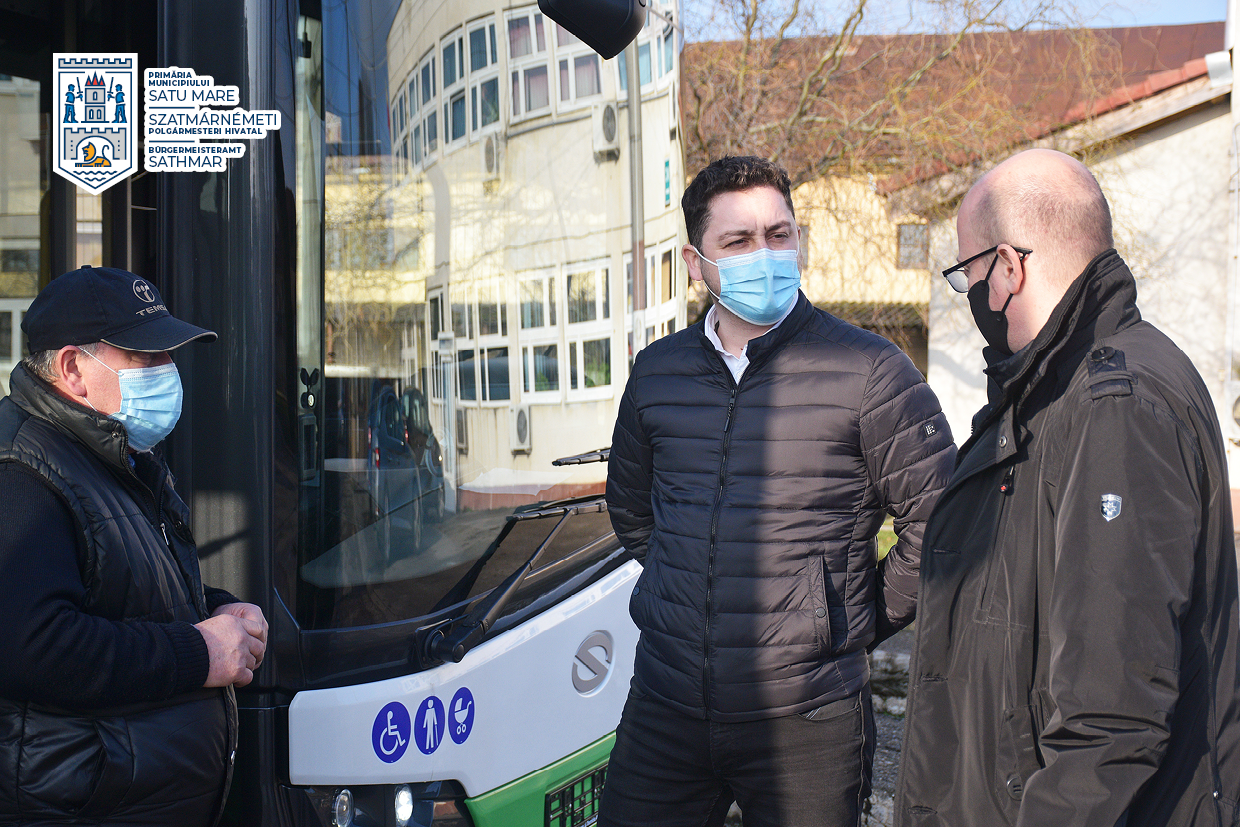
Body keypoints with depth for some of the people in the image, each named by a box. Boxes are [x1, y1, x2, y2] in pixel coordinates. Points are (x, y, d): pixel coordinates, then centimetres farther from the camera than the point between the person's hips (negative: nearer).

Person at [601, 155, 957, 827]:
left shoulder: (868, 372, -6)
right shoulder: (656, 373, 8)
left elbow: (938, 522, -4)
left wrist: (857, 623, 0)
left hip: (805, 721, -4)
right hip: (664, 703, 4)